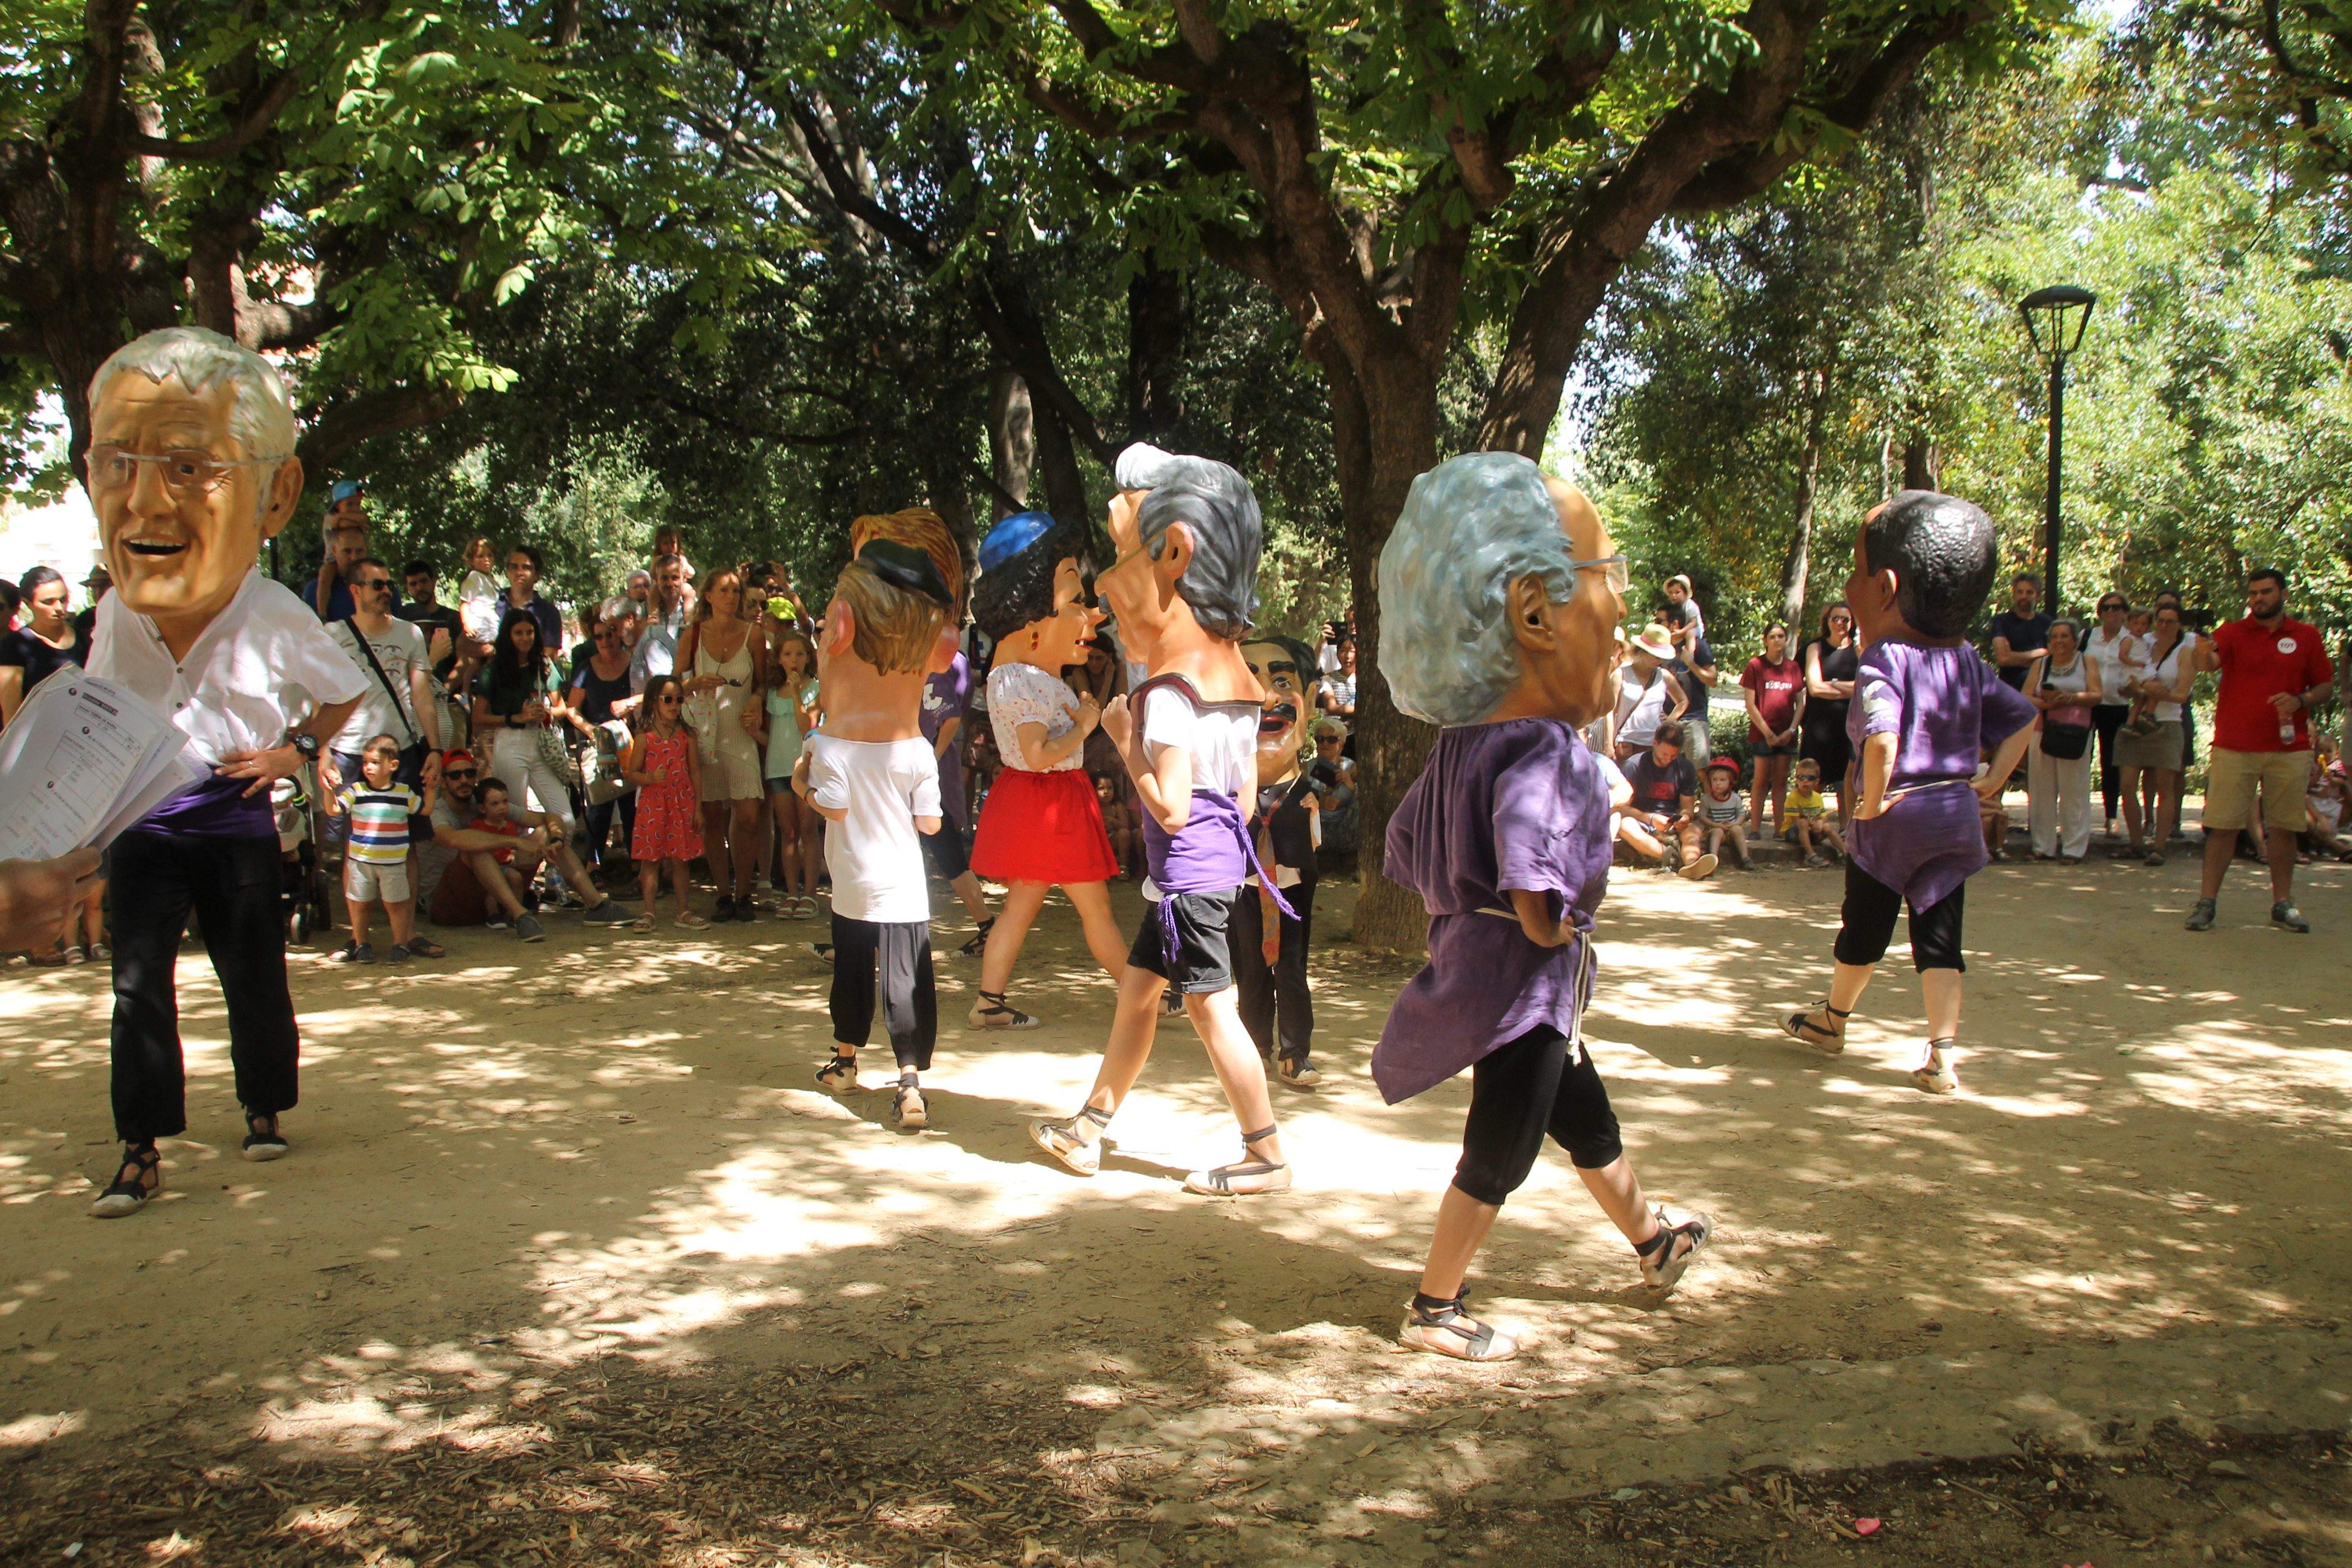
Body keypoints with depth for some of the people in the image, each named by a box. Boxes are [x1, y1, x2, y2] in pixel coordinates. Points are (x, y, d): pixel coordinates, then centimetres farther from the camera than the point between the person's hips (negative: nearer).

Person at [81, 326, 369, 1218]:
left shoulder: (276, 619, -13)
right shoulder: (114, 614, -6)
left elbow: (344, 692, 8)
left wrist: (296, 748, -5)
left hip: (235, 817, -1)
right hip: (140, 819, 2)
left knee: (254, 974, 7)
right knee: (138, 980, -4)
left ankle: (264, 1110, 29)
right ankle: (141, 1152, 2)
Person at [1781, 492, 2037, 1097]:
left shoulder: (1884, 660, -18)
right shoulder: (1968, 661, 5)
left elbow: (1883, 738, -33)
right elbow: (2024, 719, 12)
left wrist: (1874, 801, -20)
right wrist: (1993, 780, 13)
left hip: (1895, 817, -5)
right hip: (1956, 815, 5)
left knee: (1865, 928, 13)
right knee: (1939, 937, 7)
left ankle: (1833, 1020, 34)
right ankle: (1943, 1054, -1)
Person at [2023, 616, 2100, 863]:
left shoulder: (2087, 663, 11)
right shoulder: (2040, 665, 15)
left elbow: (2096, 696, 2)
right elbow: (2026, 698, 5)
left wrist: (2072, 698, -16)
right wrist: (2047, 703, -14)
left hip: (2075, 734, -2)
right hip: (2042, 731, 2)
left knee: (2074, 792, -3)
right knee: (2042, 791, 1)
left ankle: (2074, 849, 0)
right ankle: (2044, 847, 7)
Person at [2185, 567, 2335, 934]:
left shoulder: (2307, 636, 7)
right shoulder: (2232, 633, 1)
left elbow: (2326, 685, 10)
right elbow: (2209, 662, -19)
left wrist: (2300, 701, -11)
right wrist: (2206, 654, -43)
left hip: (2289, 749, 2)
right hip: (2234, 748, -1)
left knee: (2284, 827, 7)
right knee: (2223, 825, -2)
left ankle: (2283, 905, 16)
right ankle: (2206, 902, 1)